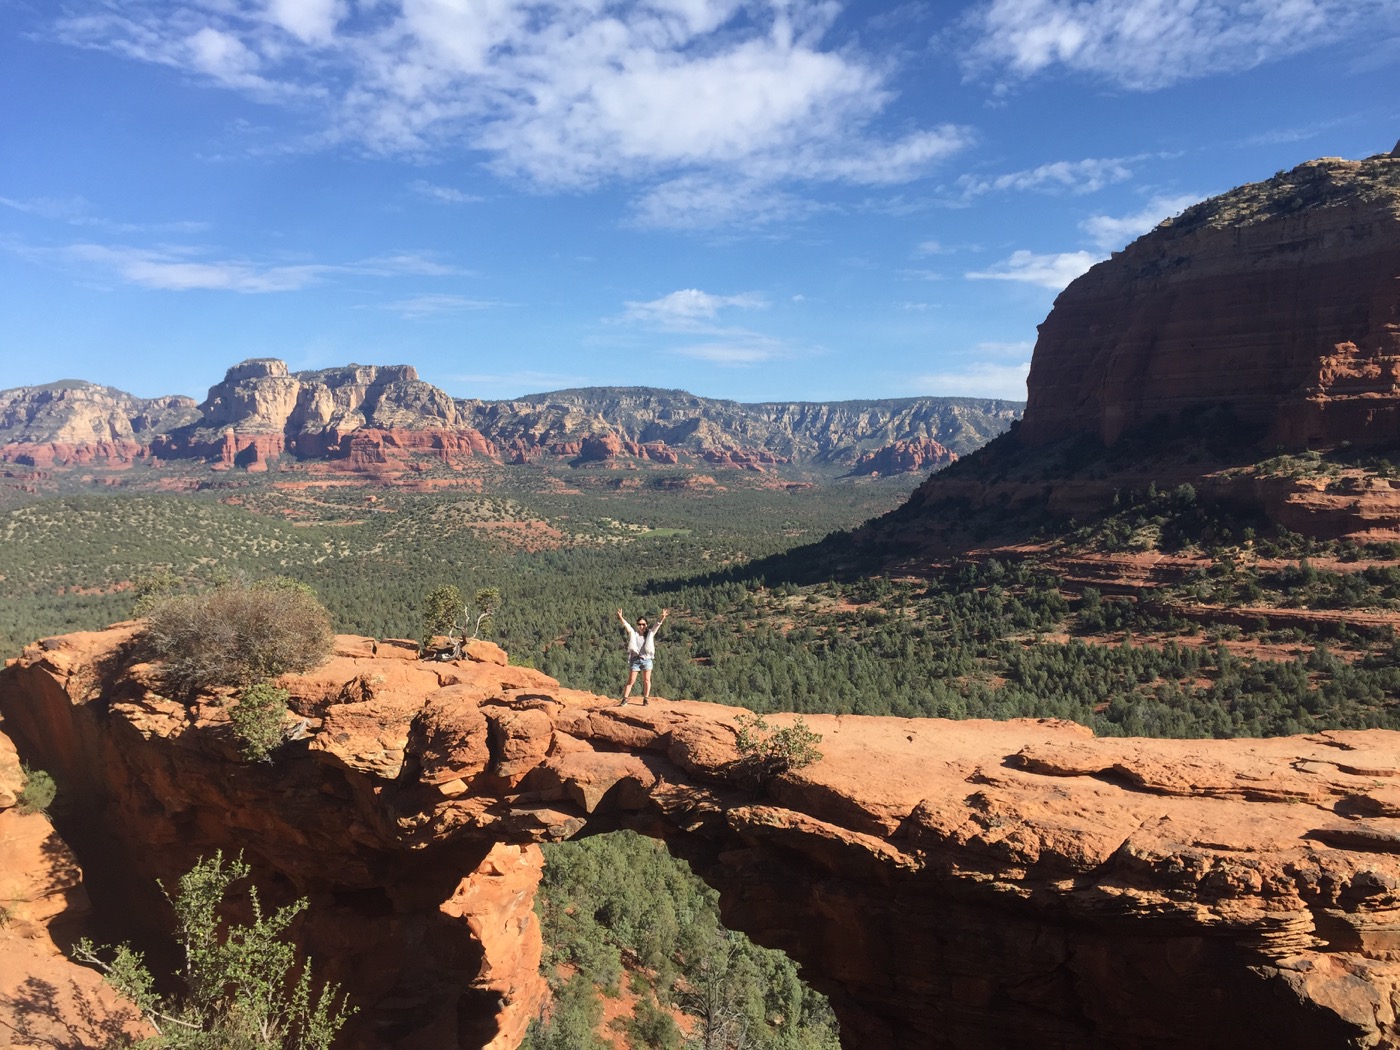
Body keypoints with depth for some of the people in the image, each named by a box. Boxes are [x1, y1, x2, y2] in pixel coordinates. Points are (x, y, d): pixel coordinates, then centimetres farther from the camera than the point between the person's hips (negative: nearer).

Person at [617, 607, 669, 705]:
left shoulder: (650, 633, 4)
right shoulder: (633, 633, 3)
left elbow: (657, 625, -9)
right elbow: (626, 625, -12)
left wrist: (663, 617, -26)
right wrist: (620, 617, -29)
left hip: (647, 659, 1)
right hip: (635, 659, -1)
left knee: (646, 680, 6)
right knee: (631, 681, 1)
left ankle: (646, 699, 17)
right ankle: (624, 699, 3)